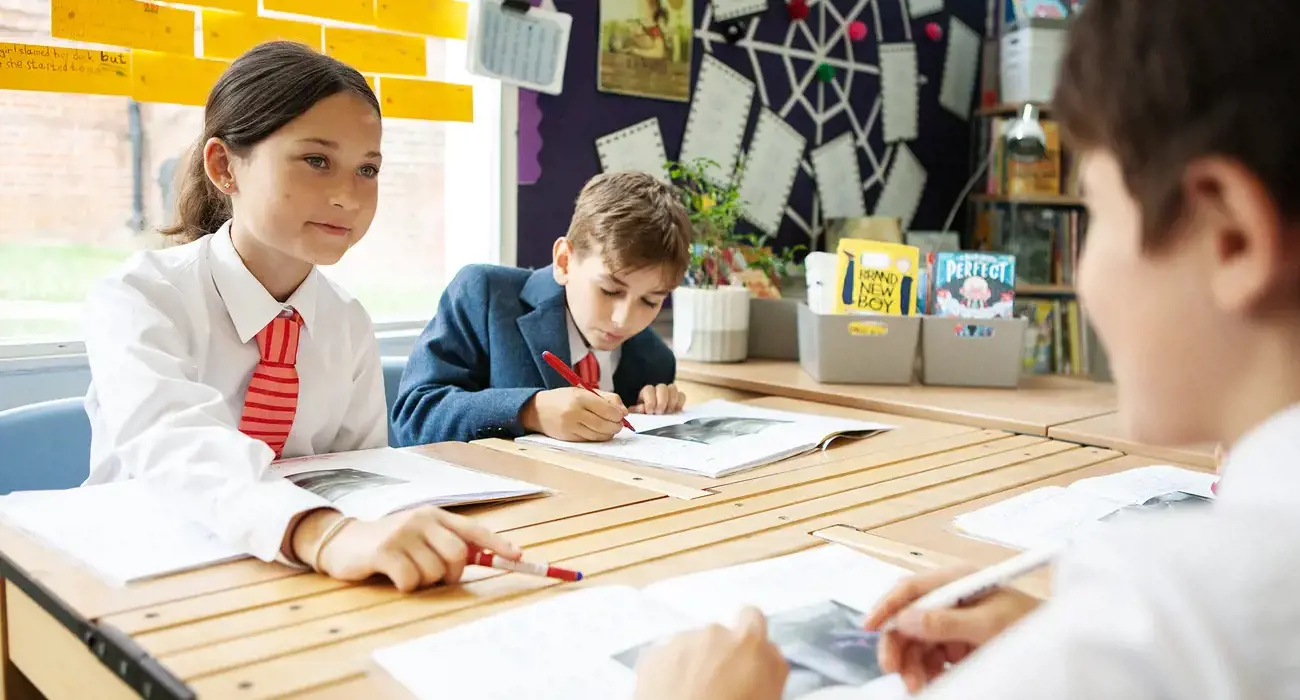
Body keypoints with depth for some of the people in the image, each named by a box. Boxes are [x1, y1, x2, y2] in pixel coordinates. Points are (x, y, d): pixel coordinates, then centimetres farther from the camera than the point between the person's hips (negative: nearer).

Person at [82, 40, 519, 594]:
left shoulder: (351, 327, 0)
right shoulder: (136, 297, -15)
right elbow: (174, 445, -34)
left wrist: (380, 537, -20)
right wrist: (324, 532, -51)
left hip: (291, 573, 4)